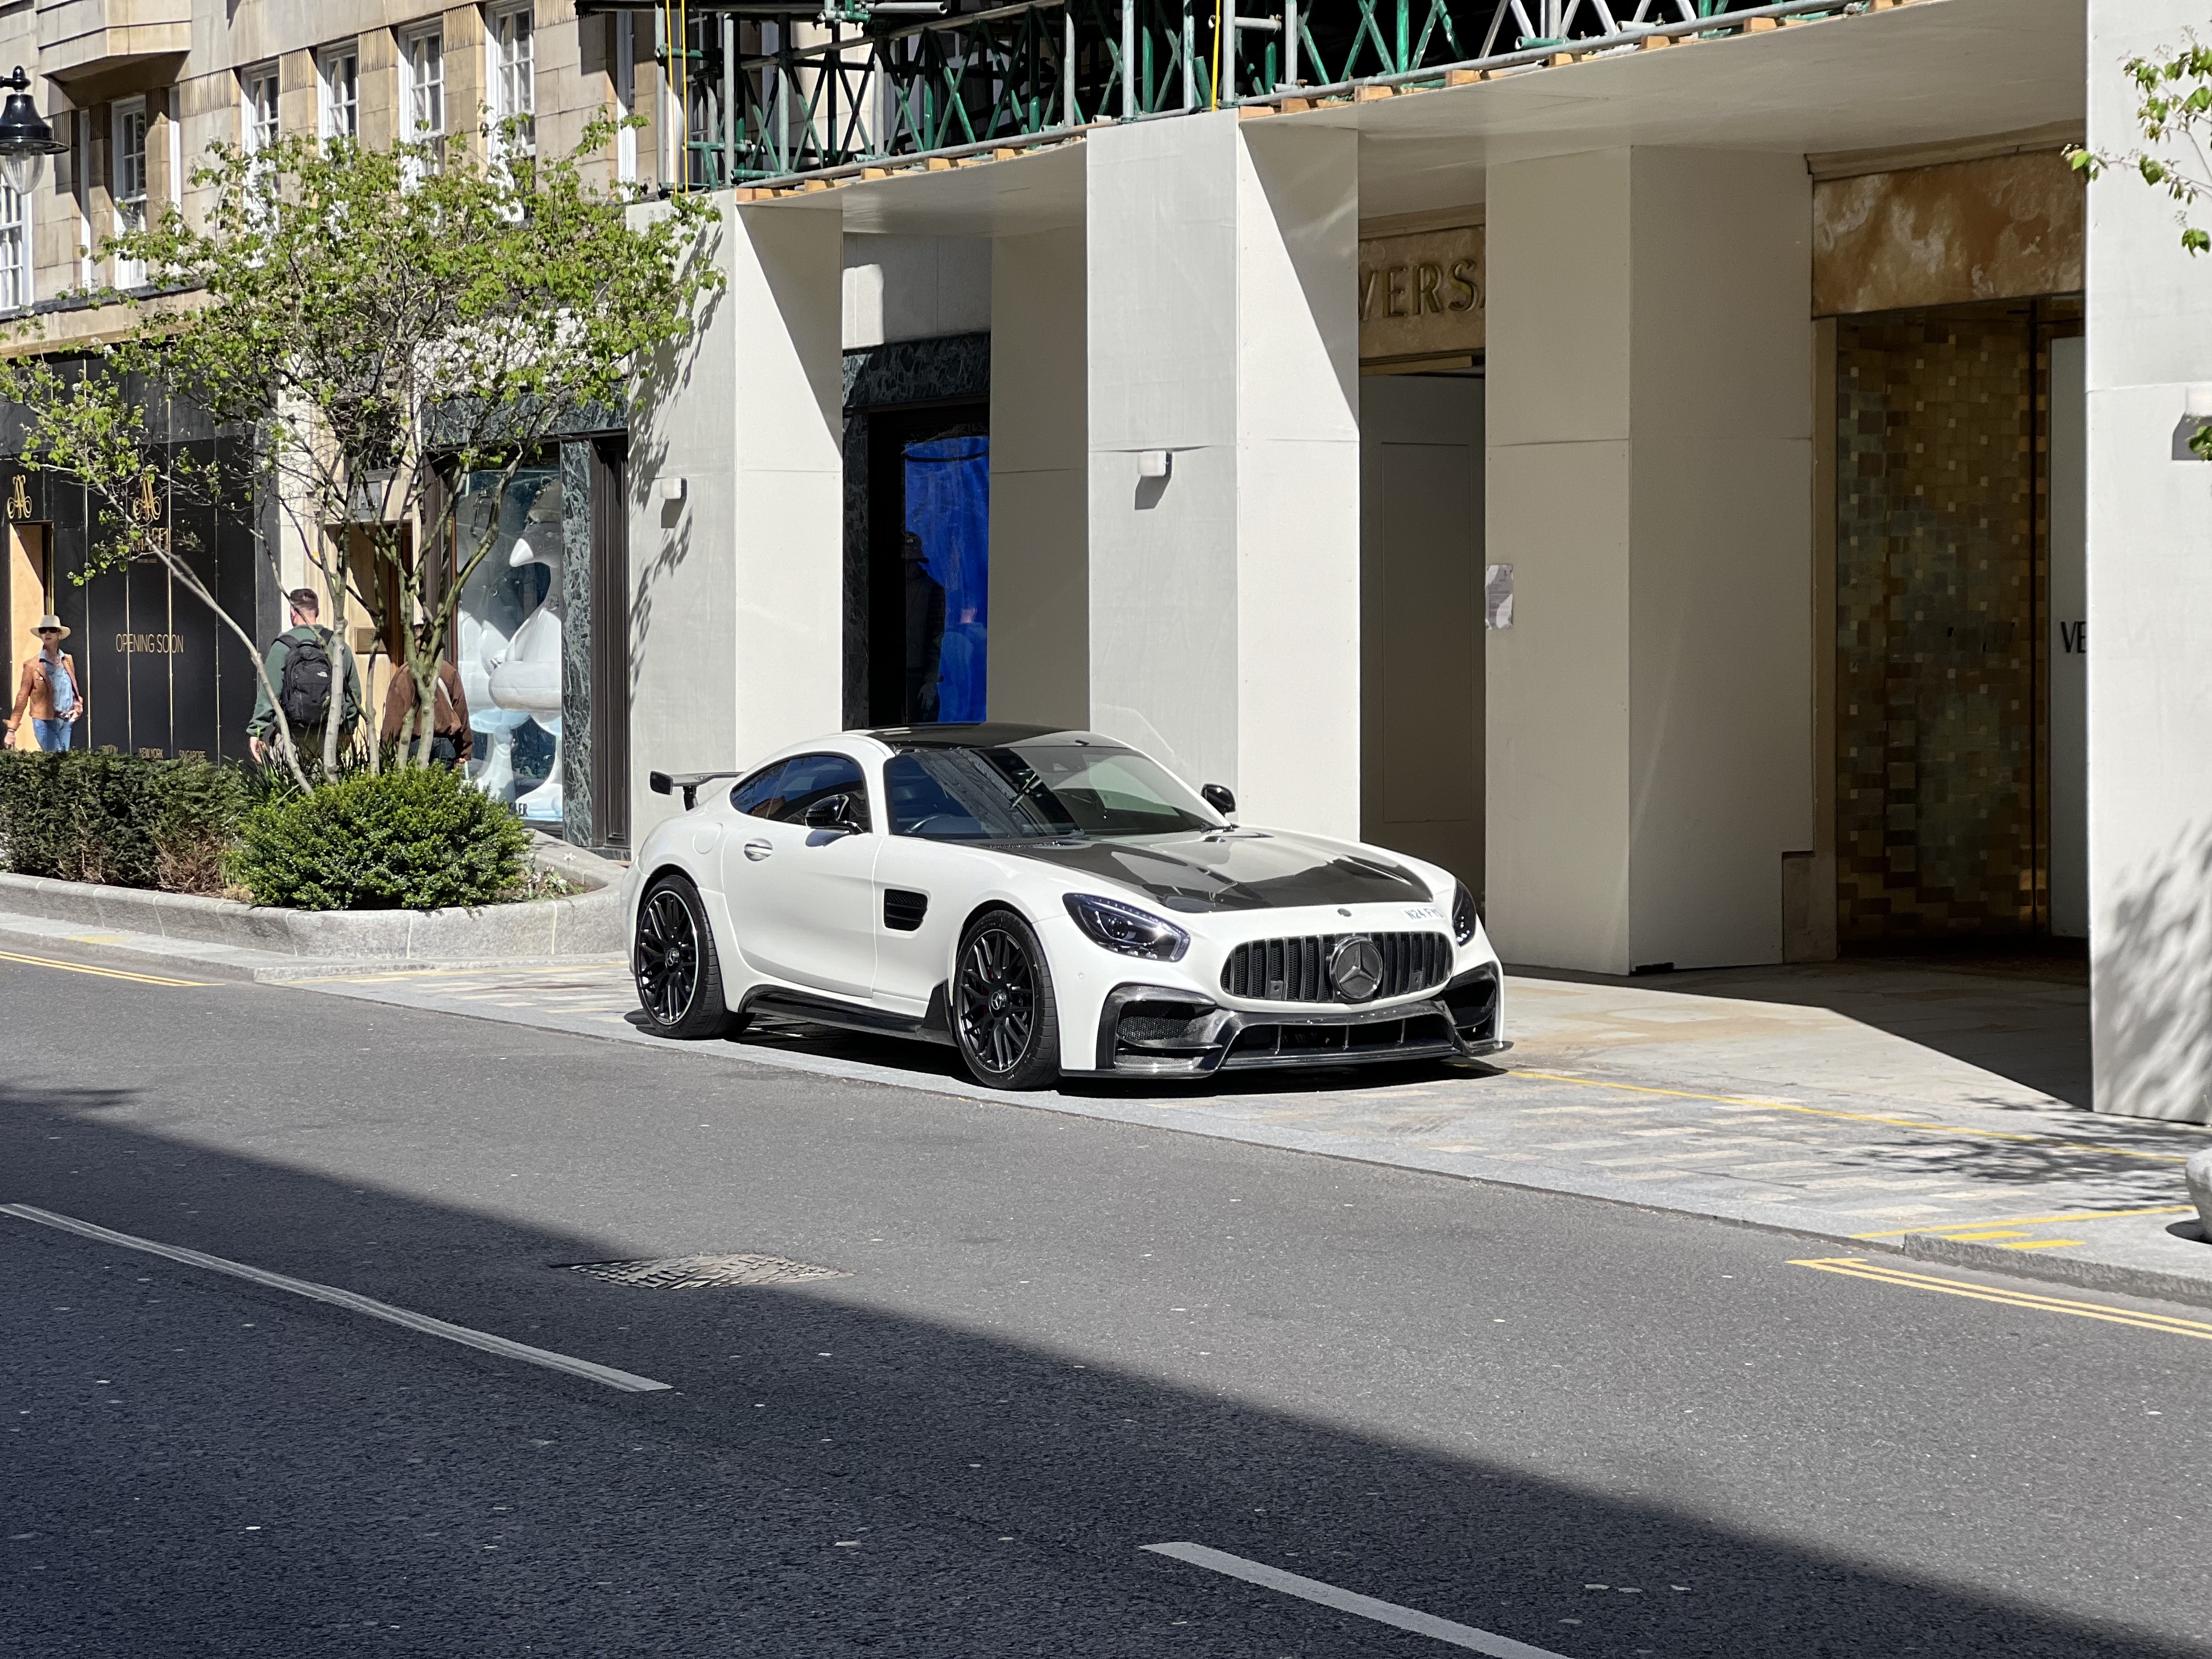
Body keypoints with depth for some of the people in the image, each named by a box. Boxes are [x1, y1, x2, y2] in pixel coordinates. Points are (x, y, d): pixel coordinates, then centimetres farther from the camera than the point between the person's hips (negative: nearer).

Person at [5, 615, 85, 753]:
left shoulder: (68, 660, 11)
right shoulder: (32, 666, -1)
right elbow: (22, 699, 1)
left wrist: (78, 707, 2)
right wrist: (12, 730, -3)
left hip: (67, 722, 4)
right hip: (44, 723, -4)